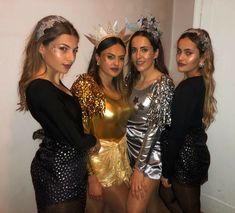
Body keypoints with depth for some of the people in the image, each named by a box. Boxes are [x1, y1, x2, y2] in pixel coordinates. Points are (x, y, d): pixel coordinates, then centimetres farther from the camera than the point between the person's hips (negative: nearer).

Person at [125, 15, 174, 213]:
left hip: (150, 155, -6)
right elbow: (129, 118, 8)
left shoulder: (163, 83, -16)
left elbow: (155, 127, -19)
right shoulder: (132, 79, 4)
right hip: (132, 151, 6)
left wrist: (140, 167, -17)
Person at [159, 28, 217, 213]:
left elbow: (176, 134, -23)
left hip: (185, 158, -9)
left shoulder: (187, 87, -24)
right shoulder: (202, 82, 3)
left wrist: (166, 172, -12)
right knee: (166, 193, 28)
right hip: (196, 153, 9)